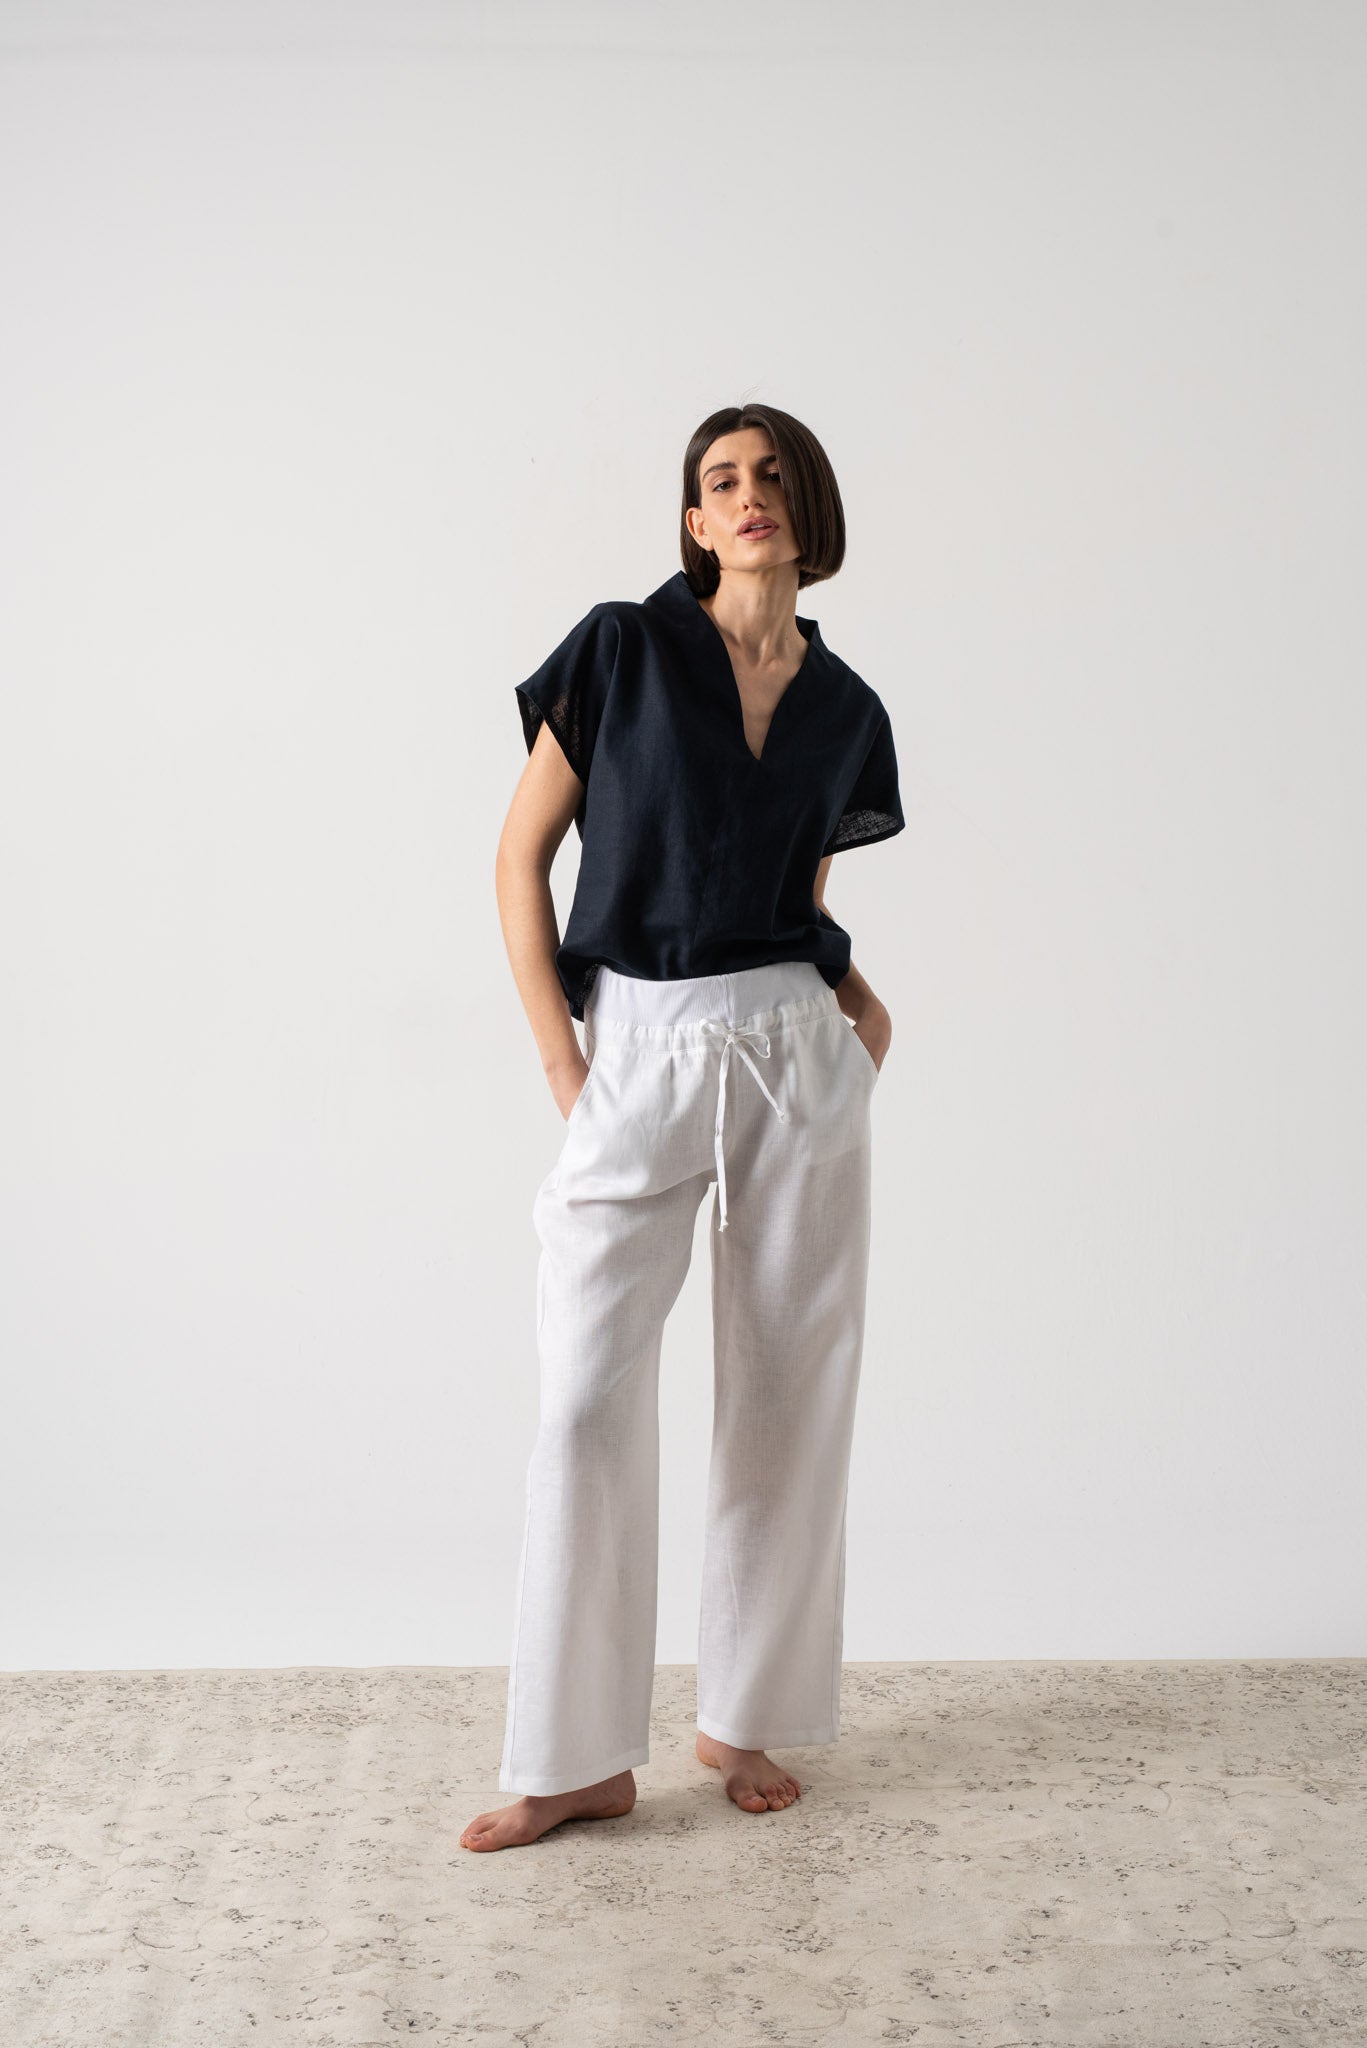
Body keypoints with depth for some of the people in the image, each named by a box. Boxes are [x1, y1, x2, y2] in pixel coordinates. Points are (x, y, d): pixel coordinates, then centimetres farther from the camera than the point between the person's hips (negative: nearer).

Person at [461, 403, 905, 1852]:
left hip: (797, 1060, 3)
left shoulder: (847, 711, 10)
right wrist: (563, 1063, -5)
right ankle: (580, 1758, 8)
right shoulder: (620, 649, 0)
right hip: (637, 1058, -3)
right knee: (588, 1399, -5)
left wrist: (855, 998, 0)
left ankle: (745, 1719, 23)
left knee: (787, 1391, 6)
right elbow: (522, 856, 0)